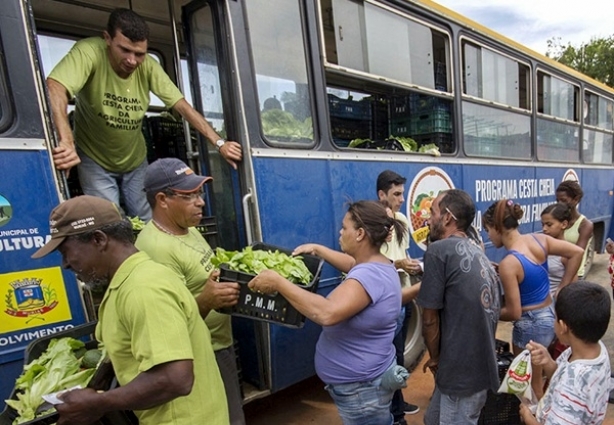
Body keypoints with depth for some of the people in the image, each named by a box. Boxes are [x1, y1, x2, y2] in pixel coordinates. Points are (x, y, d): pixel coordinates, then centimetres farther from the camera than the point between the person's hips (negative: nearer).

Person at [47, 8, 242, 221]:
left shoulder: (148, 66, -17)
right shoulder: (89, 52, -26)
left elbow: (182, 106, -17)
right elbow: (55, 87, -40)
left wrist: (219, 143, -26)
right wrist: (66, 141, -57)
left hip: (135, 160, 3)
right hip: (95, 160, -3)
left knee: (149, 224, 10)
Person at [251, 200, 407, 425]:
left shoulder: (369, 275, -31)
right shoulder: (377, 265, 1)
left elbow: (326, 313, -44)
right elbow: (352, 264, 23)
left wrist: (278, 282, -36)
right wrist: (317, 249, 18)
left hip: (361, 387, -10)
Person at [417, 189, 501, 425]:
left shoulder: (439, 250, -17)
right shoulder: (478, 254, 8)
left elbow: (430, 319, -15)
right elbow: (491, 310, 15)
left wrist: (435, 358, 3)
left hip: (463, 370, -8)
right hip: (480, 363, 8)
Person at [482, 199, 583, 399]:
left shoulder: (508, 264, -28)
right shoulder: (539, 239, -7)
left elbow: (513, 313, -23)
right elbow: (577, 252, 1)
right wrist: (561, 290, 5)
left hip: (530, 325, -8)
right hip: (550, 314, 8)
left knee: (532, 385, 15)